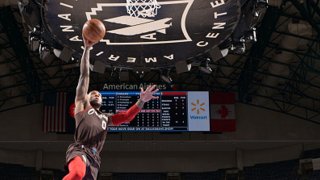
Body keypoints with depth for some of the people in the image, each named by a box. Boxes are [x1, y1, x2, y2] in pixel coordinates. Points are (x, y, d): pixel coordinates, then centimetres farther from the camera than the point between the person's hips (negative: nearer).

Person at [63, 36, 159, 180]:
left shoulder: (105, 118, 36)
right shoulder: (83, 105, 22)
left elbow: (127, 116, 26)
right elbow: (84, 76, 16)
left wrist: (141, 101, 12)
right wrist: (87, 49, 12)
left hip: (94, 158, 5)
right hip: (79, 150, -5)